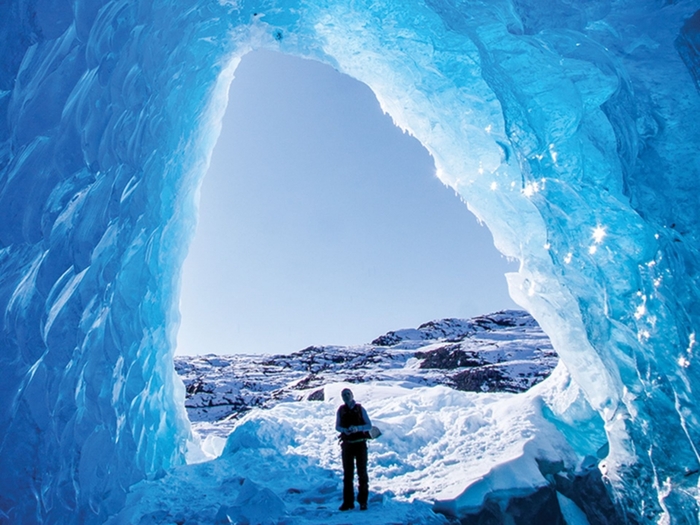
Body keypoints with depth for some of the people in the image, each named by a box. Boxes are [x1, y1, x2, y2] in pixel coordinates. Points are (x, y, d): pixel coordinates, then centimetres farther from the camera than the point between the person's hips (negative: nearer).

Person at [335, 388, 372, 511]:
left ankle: (363, 501, 15)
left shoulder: (360, 409, -2)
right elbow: (337, 427, 4)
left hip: (360, 444, -1)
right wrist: (345, 430, -18)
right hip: (347, 444, 1)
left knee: (362, 473, 4)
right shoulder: (340, 410, 3)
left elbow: (369, 426, -4)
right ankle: (348, 502, 14)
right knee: (347, 474, 5)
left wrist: (357, 428, -22)